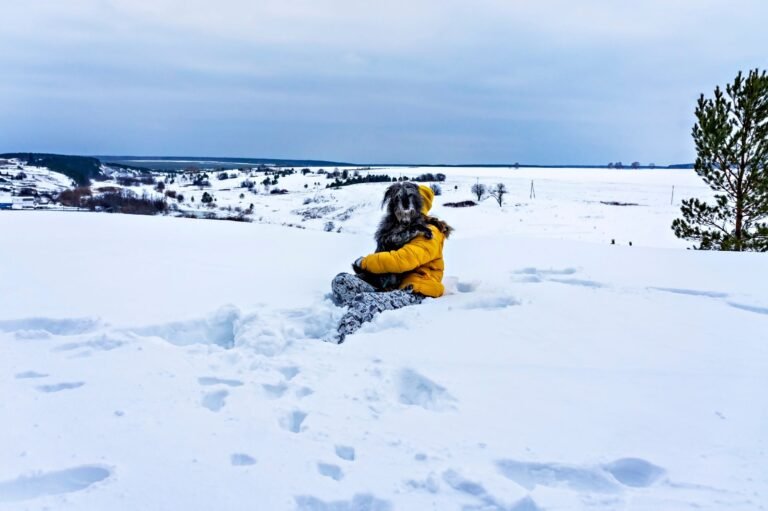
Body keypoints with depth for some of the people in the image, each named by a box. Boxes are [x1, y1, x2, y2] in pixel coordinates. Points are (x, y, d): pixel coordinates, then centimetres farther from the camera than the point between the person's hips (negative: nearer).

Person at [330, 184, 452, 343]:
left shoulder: (429, 234, -4)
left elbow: (402, 259, -20)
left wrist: (364, 262, -9)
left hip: (416, 294, -8)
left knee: (365, 301, -36)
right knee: (342, 281, -15)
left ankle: (337, 343, -56)